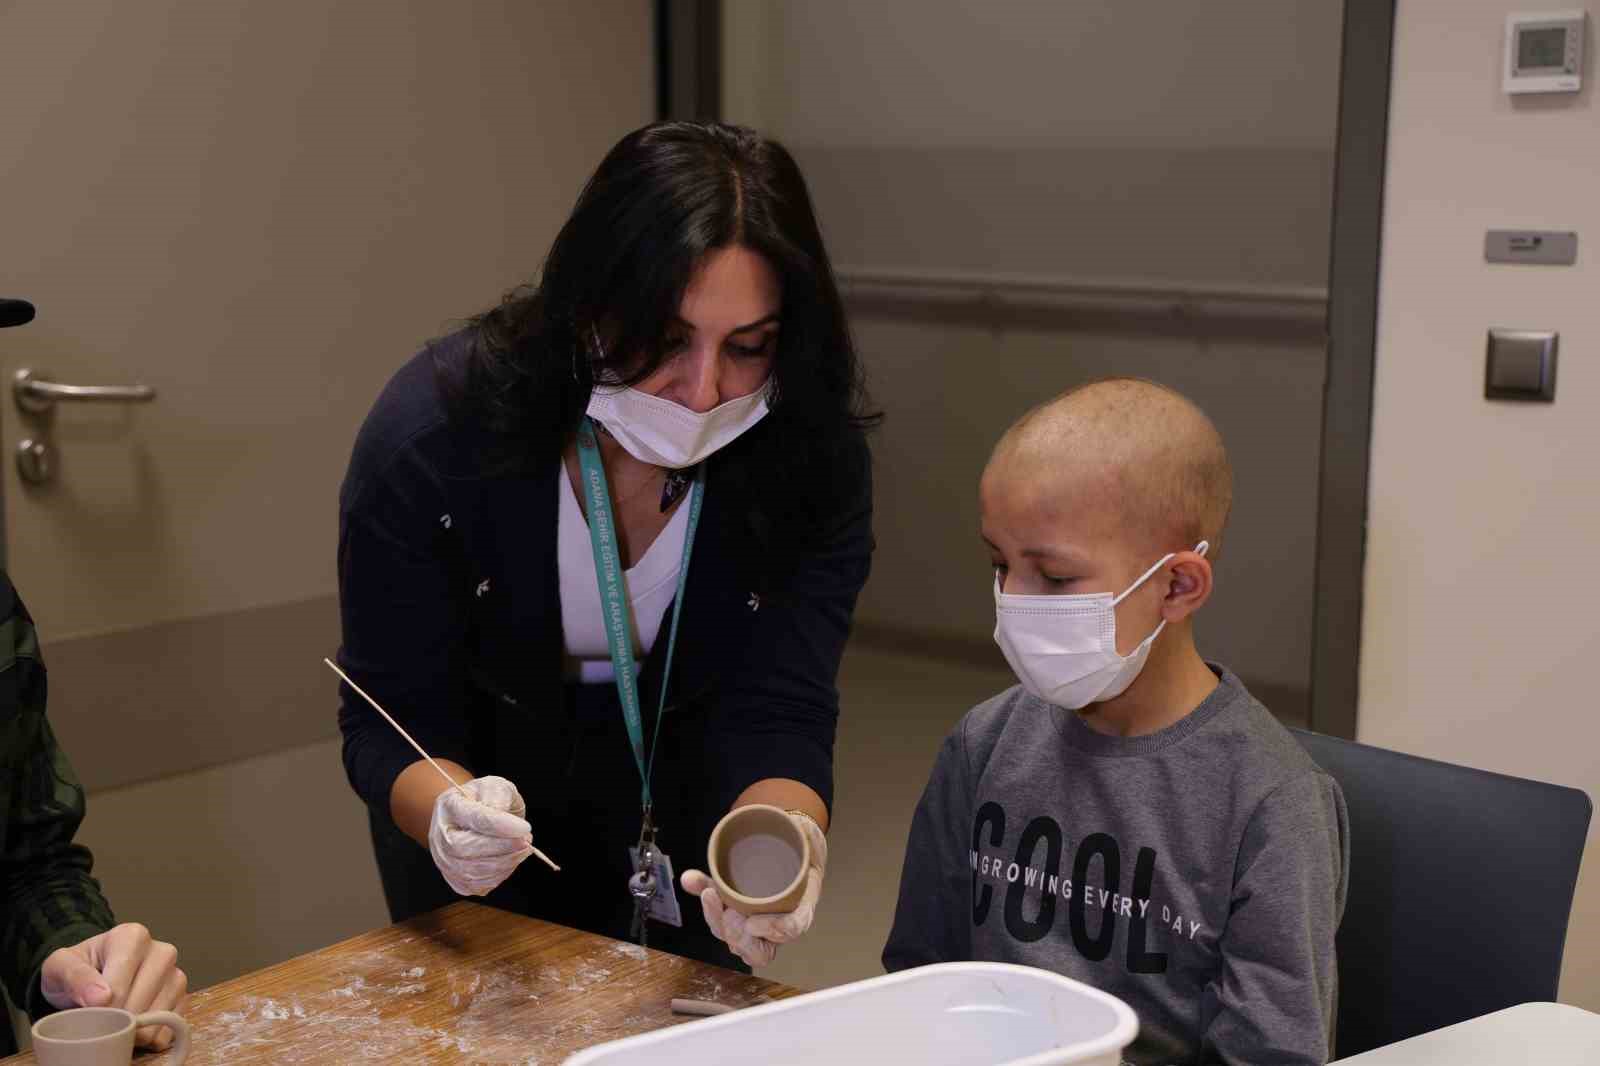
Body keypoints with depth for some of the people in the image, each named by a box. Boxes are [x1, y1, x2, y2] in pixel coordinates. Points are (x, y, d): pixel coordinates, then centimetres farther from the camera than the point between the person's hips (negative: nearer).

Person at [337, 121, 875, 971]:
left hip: (677, 786, 2)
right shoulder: (429, 433, -32)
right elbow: (390, 723, -27)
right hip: (477, 766, -1)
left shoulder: (816, 458, -27)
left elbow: (777, 715, -29)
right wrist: (447, 810, -49)